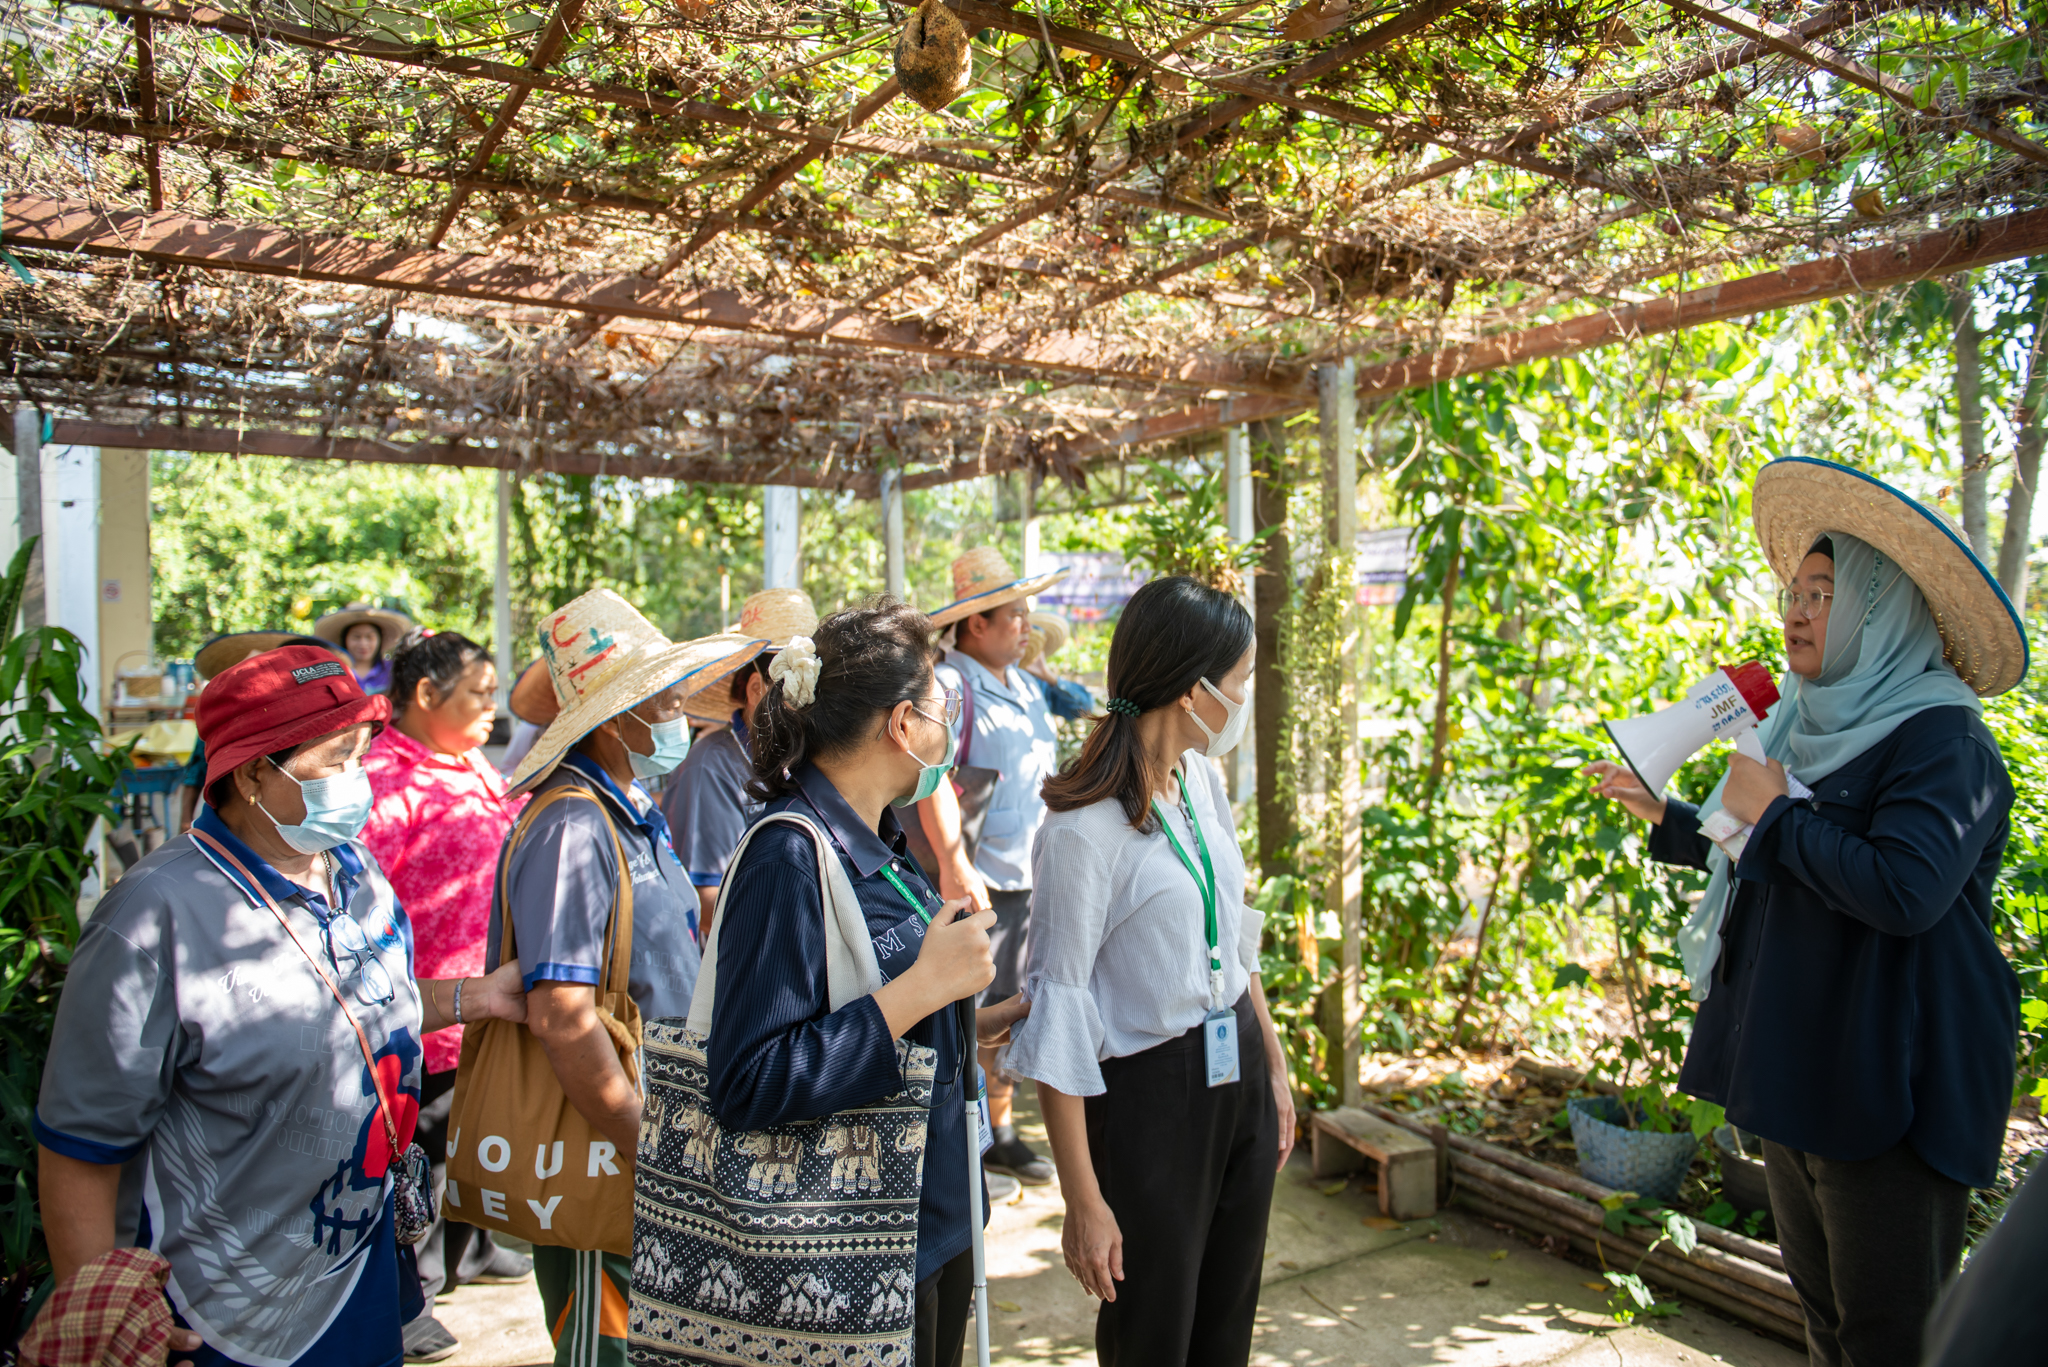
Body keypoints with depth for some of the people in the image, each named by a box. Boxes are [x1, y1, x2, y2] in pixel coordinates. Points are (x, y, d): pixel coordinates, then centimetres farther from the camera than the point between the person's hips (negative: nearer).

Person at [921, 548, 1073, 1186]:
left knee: (1006, 1011, 17)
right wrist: (953, 863, -32)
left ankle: (998, 1131, 30)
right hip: (975, 883, -8)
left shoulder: (1028, 689, 14)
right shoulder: (948, 686, -12)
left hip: (1030, 879, 8)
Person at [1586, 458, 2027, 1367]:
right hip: (1796, 1076, 9)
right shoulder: (1816, 725, 12)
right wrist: (1664, 816, 20)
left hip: (1891, 1086, -9)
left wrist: (1775, 815, -19)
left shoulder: (1939, 738, -14)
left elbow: (1903, 890, -29)